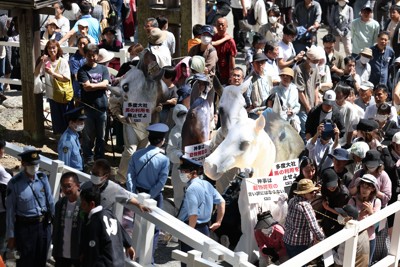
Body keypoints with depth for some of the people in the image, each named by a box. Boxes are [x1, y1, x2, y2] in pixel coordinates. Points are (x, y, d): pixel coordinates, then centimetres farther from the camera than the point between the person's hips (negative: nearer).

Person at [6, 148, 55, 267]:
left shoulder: (43, 178, -2)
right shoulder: (14, 183, -14)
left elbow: (50, 201, 6)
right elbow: (10, 211, -9)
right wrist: (11, 236, -6)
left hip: (44, 225, 4)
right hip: (25, 227, -4)